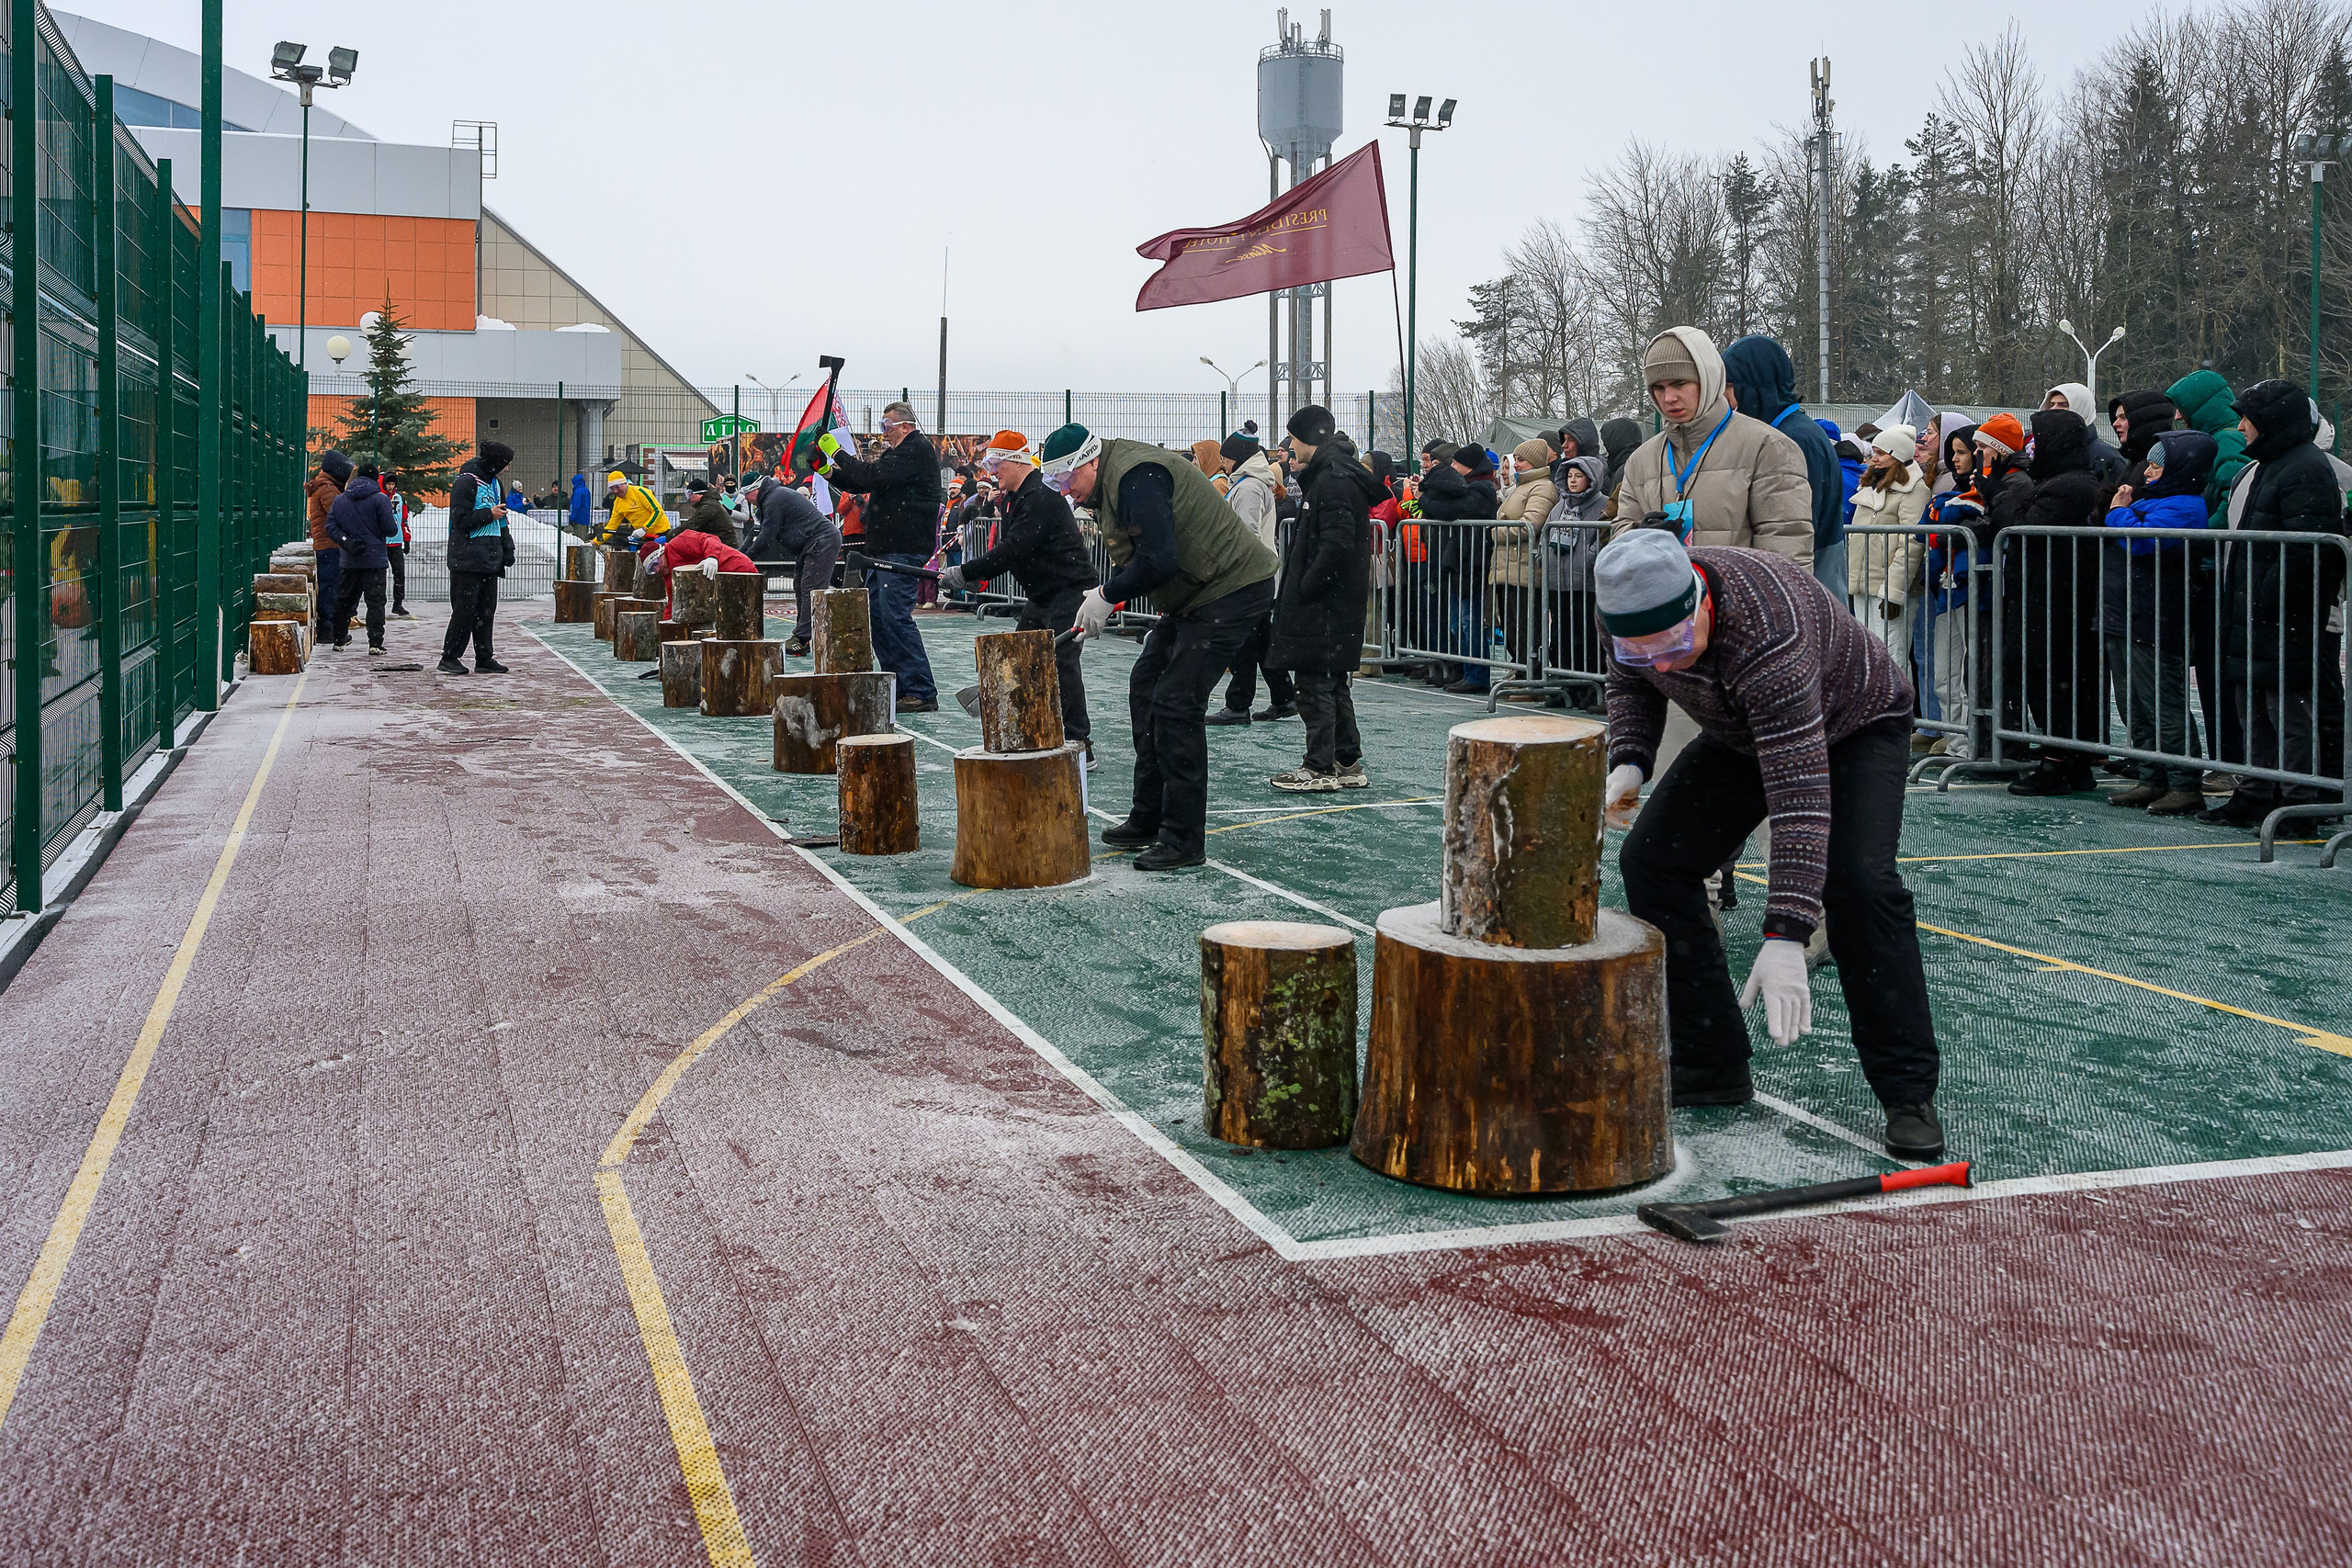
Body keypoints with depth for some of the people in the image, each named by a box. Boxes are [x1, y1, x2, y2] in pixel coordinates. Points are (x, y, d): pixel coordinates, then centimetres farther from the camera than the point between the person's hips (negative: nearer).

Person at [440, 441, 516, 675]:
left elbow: (500, 520, 25)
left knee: (486, 610, 9)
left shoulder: (493, 482, 18)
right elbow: (460, 519, -17)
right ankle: (449, 658, 0)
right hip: (468, 558, -9)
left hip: (490, 559, 9)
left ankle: (484, 659, 13)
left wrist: (507, 547, 17)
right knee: (465, 609, -7)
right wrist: (489, 514, -15)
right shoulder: (466, 482, -10)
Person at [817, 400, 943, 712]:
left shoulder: (917, 449, -9)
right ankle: (899, 686, 14)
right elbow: (860, 484, 24)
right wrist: (828, 471, 9)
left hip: (904, 549, -11)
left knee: (896, 616, -14)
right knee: (876, 616, 10)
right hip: (884, 549, 11)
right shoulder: (895, 452, 23)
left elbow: (871, 476, -19)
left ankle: (923, 693, -14)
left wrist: (836, 451, -9)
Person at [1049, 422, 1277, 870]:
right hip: (1194, 597, 11)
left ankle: (1183, 840, -7)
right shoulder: (1113, 480, 11)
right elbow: (1135, 558, 17)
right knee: (1146, 687, 15)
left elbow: (1159, 562, -29)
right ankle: (1148, 820, 24)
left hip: (1232, 590, -11)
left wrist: (1106, 595, -16)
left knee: (1176, 704, -14)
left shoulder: (1137, 476, -23)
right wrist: (1102, 601, 3)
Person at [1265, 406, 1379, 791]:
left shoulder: (1334, 479, -16)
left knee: (1316, 683, -5)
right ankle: (1348, 764, 20)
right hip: (1335, 601, 10)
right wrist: (1300, 588, 14)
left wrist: (1305, 588, -18)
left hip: (1325, 602, -10)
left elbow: (1338, 543, -24)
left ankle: (1320, 768, 0)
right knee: (1333, 683, 15)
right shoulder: (1334, 474, 16)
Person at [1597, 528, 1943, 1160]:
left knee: (1857, 883, -27)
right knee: (1650, 860, -7)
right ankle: (1713, 1064, 3)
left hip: (1855, 727, -6)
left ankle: (1908, 1093, -15)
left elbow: (1801, 791, -48)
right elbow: (1630, 684, 2)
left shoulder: (1767, 634, -44)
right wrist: (1629, 762, -20)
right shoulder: (1633, 607, -23)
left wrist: (1785, 937, -54)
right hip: (1739, 735, 7)